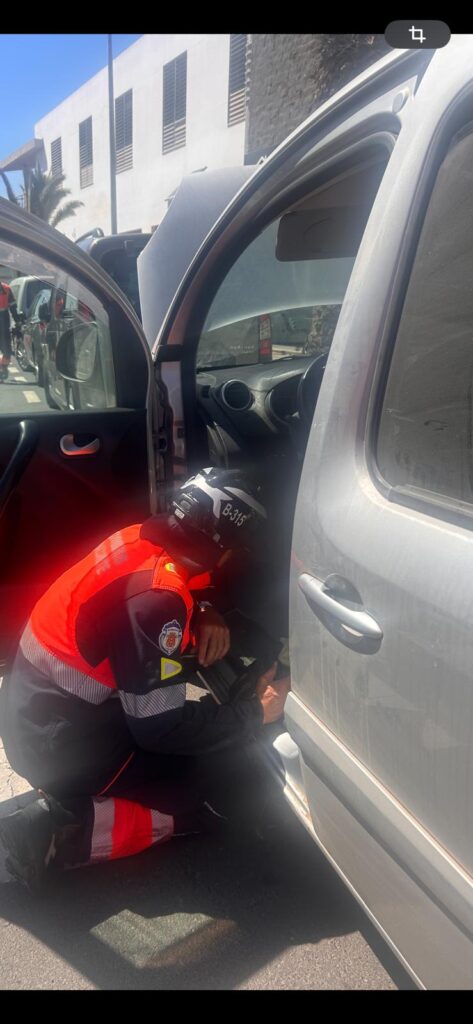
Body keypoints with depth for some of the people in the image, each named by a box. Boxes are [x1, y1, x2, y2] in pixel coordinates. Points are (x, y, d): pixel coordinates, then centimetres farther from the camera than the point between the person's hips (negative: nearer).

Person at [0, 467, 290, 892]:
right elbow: (161, 729, -22)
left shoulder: (144, 539, -4)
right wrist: (256, 712, -12)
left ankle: (68, 798, 14)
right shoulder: (156, 598, -28)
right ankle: (58, 831, -7)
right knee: (215, 797, -1)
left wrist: (205, 614, -3)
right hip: (58, 743, -9)